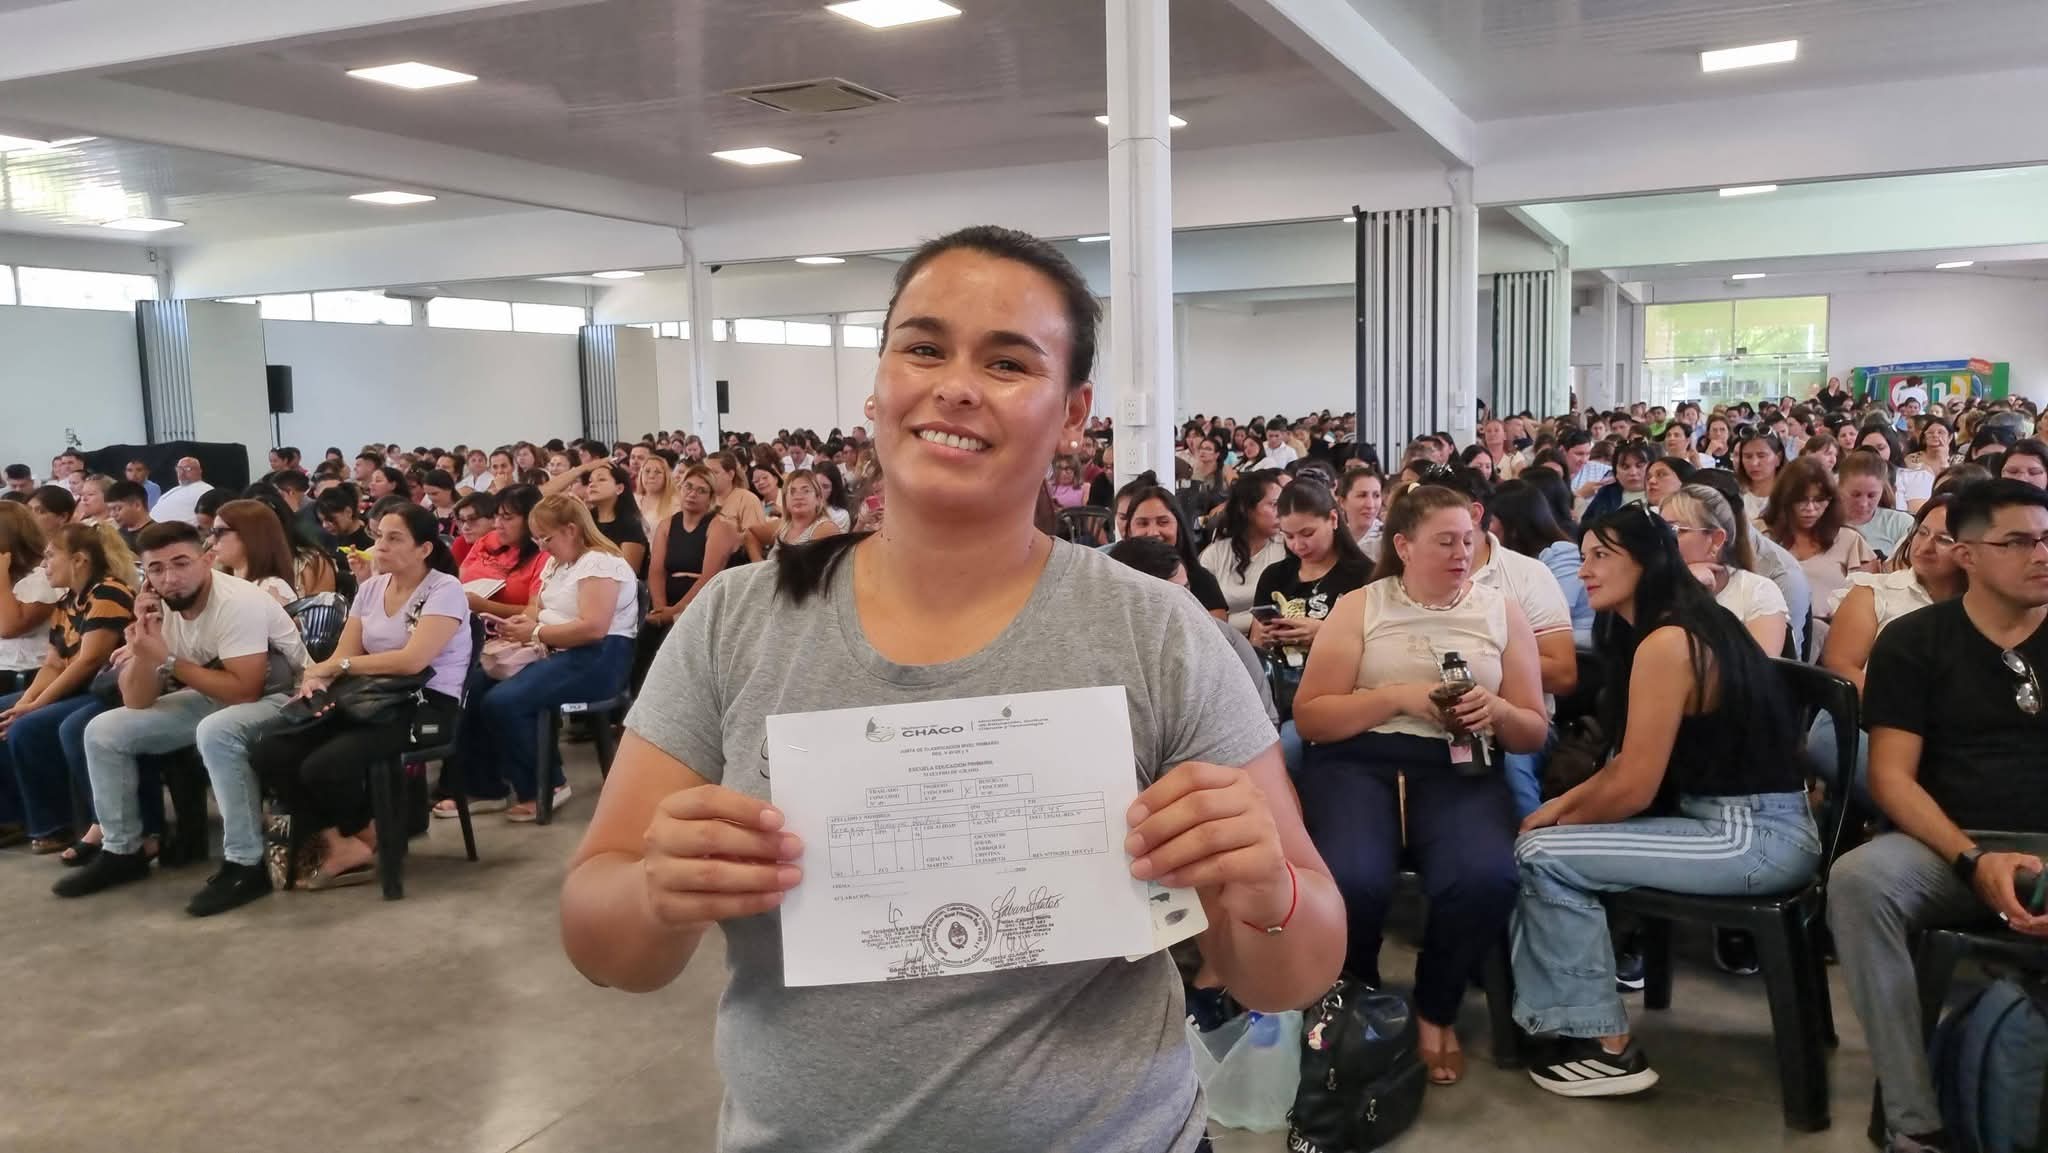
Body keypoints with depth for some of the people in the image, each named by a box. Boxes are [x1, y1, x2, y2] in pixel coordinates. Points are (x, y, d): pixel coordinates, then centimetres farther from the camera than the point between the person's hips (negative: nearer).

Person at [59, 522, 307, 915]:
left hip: (278, 698, -8)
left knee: (216, 732, -38)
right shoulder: (159, 610, -4)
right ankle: (122, 851, 16)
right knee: (103, 732, 3)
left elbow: (244, 691, -31)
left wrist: (167, 661, -24)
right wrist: (143, 646, -21)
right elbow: (137, 703, -5)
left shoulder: (236, 602, -26)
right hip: (213, 697, 8)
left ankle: (246, 865, -28)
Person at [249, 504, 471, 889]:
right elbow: (342, 657, 8)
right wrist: (318, 677, -16)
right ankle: (342, 845, -7)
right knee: (268, 754, -12)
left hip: (427, 705, -7)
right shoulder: (370, 588, 13)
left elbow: (412, 660, -21)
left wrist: (338, 665, -15)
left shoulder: (445, 590, -8)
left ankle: (366, 837, 5)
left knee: (323, 767, -27)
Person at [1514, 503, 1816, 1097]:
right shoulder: (1686, 625, 13)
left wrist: (1562, 819, -1)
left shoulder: (1665, 643, -18)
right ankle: (1544, 1013, 17)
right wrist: (1562, 806, 7)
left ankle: (1611, 1047, -2)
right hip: (1735, 821, 10)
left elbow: (1633, 788, -18)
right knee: (1550, 839, 11)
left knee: (1544, 856, -13)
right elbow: (1628, 761, 17)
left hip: (1756, 836, -10)